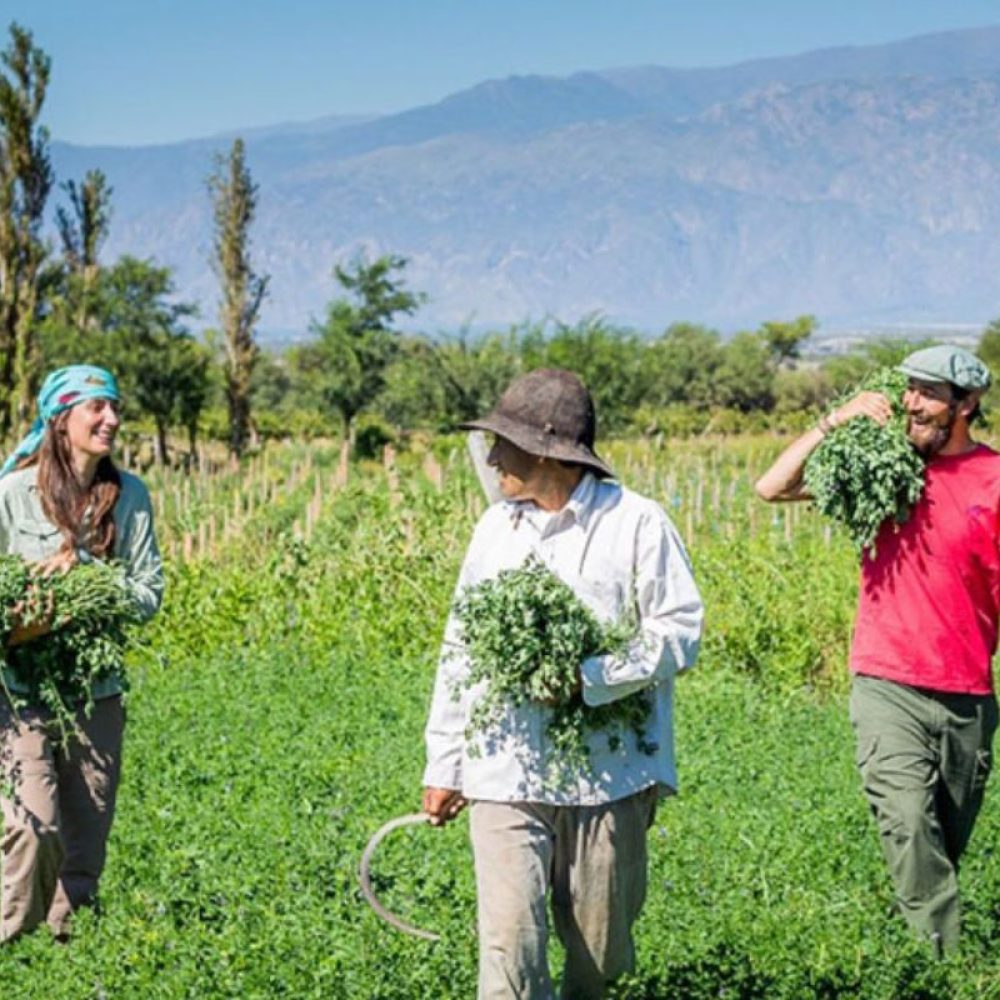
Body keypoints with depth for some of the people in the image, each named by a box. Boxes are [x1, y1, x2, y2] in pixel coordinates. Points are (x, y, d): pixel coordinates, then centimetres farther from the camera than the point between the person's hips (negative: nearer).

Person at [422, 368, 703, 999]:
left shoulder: (636, 523, -3)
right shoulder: (497, 526, 12)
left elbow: (680, 632, -7)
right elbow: (462, 650, 17)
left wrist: (588, 678, -19)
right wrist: (443, 764, 15)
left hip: (610, 775, -3)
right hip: (506, 775, 3)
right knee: (509, 940, -8)